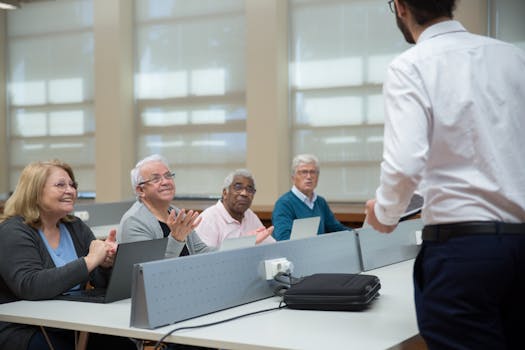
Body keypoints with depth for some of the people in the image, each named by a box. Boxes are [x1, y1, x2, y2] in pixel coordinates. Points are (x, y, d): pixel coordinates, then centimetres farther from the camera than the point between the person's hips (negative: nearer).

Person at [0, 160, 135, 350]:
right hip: (23, 331, -5)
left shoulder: (76, 227, 10)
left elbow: (102, 282, 8)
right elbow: (29, 286, -27)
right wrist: (89, 261, -27)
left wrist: (106, 263, -15)